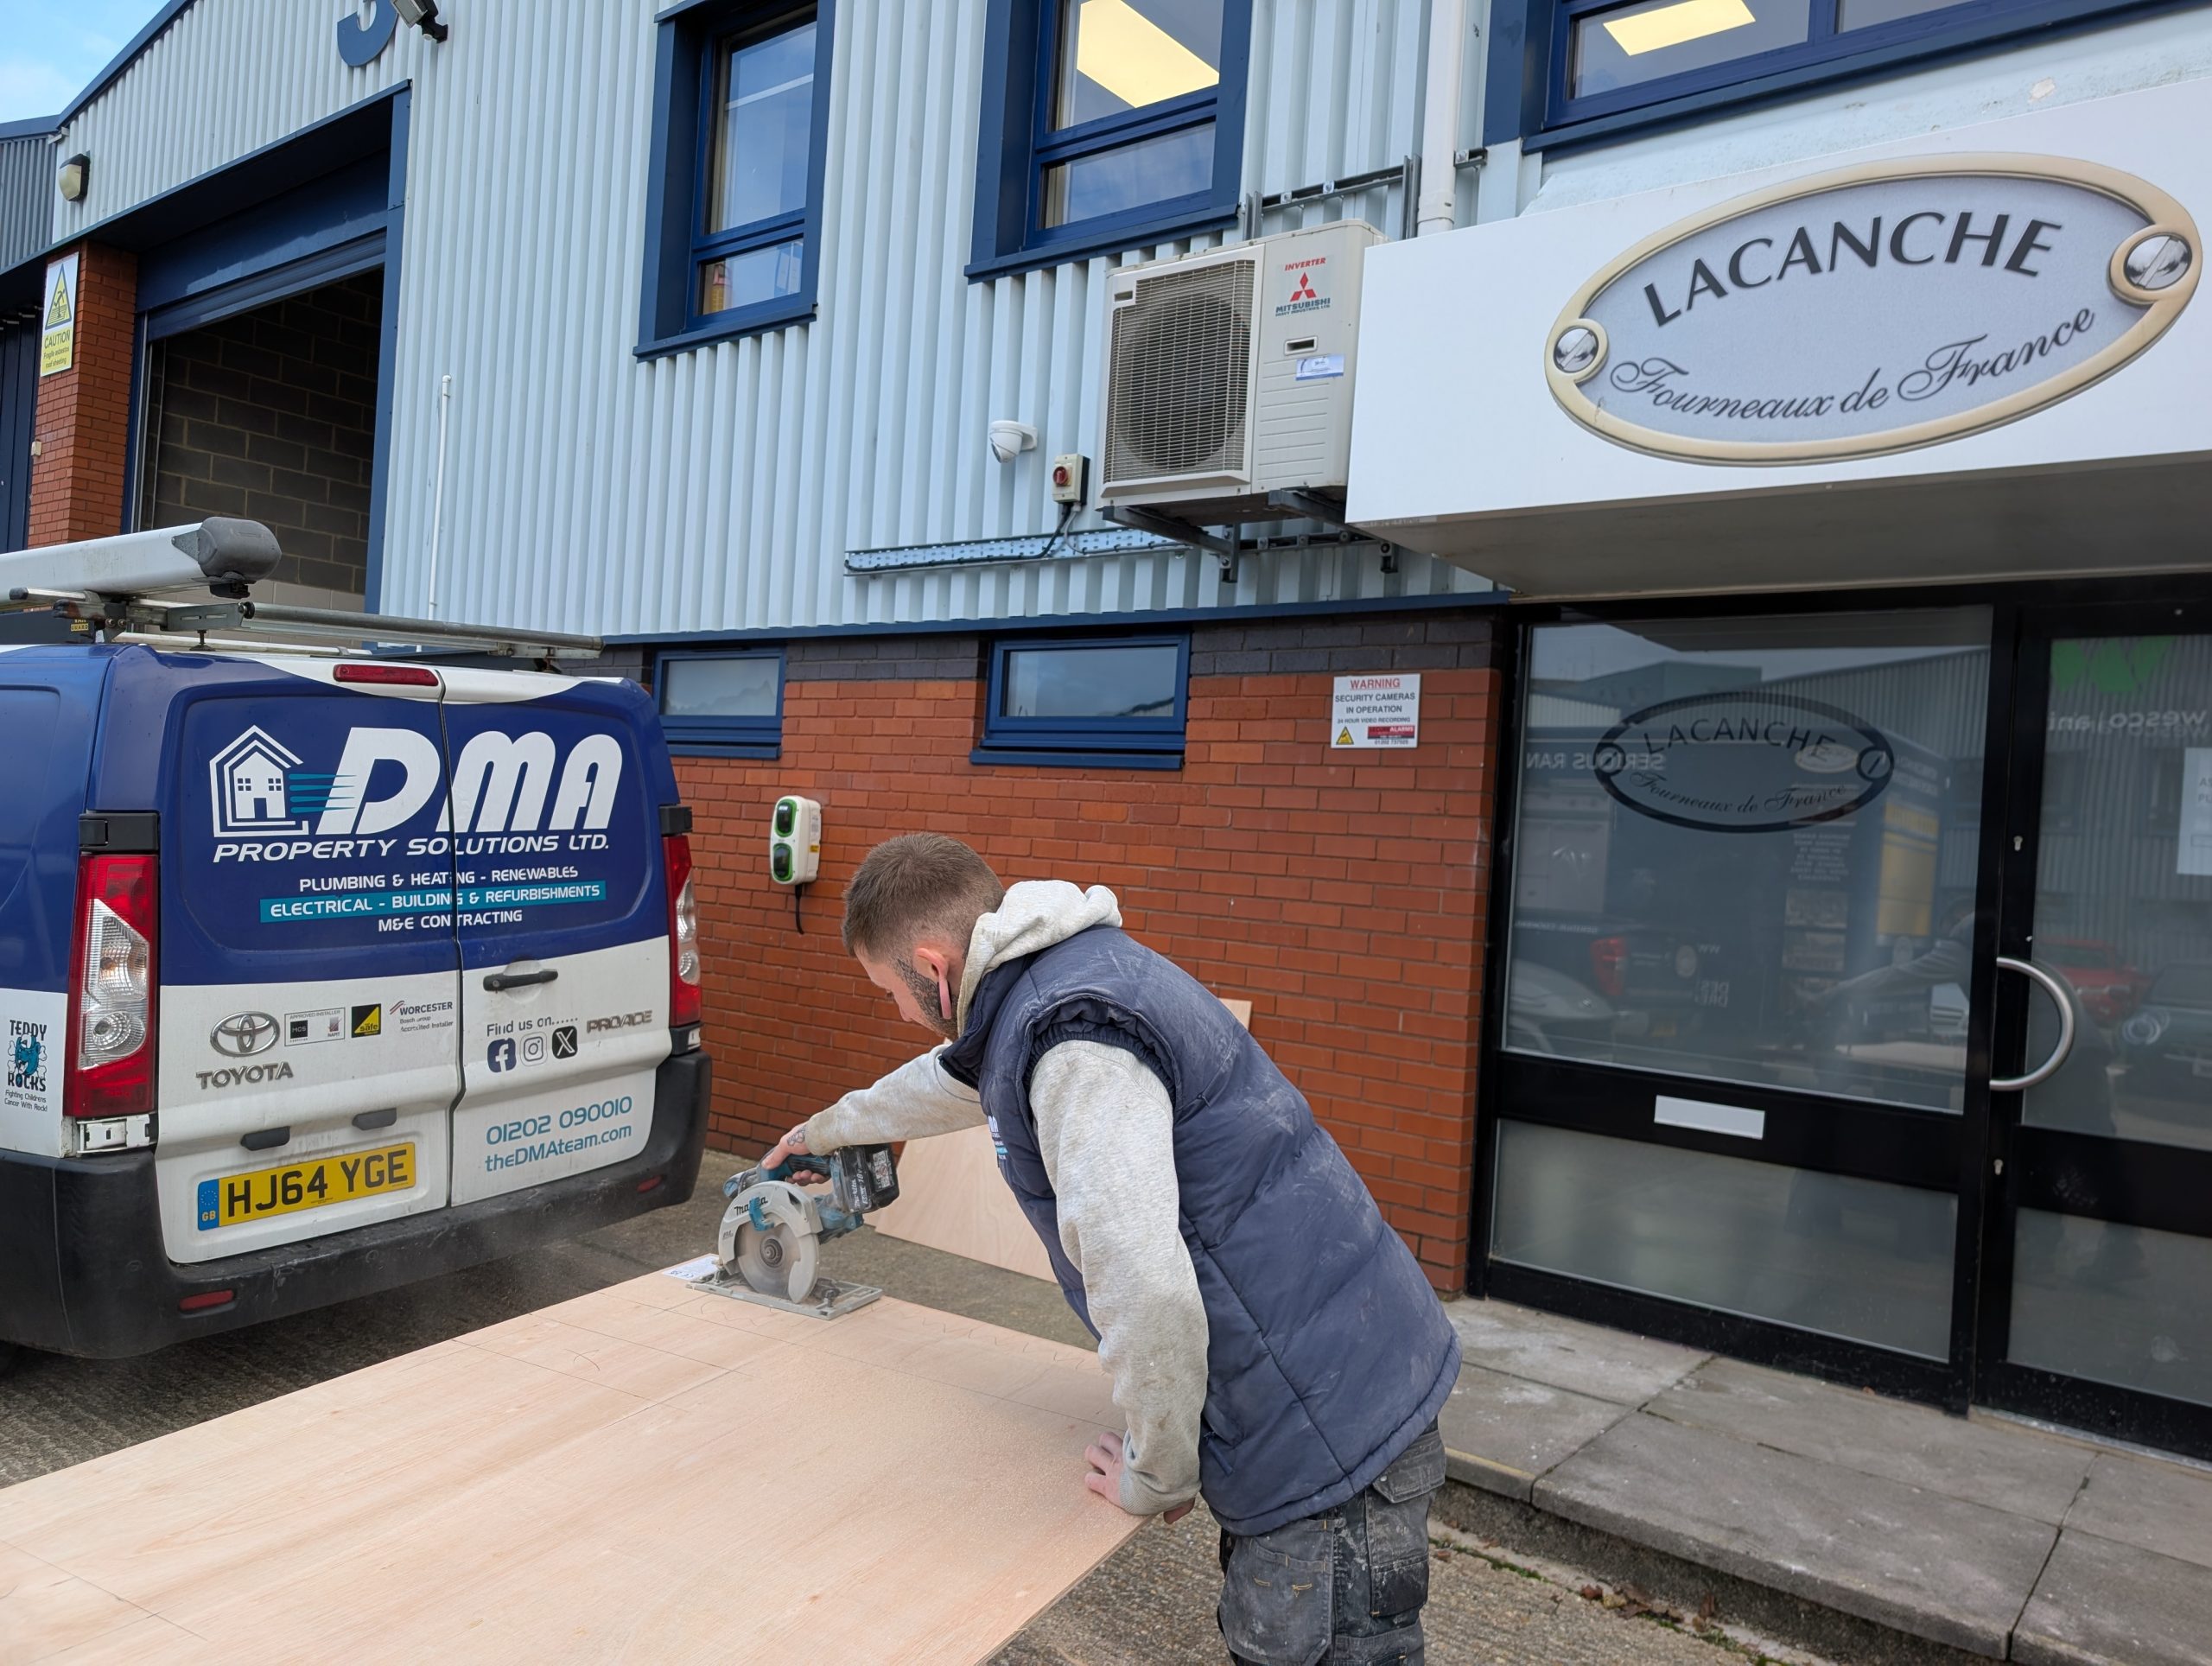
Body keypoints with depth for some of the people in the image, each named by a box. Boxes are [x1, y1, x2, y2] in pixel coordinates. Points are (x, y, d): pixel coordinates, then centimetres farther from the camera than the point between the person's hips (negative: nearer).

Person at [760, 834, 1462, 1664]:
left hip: (1331, 1437, -10)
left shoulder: (1075, 1036, -23)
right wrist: (824, 1129, 50)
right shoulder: (1062, 977, 10)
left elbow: (1146, 1295, -31)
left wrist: (1154, 1476, -12)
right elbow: (950, 1080, 32)